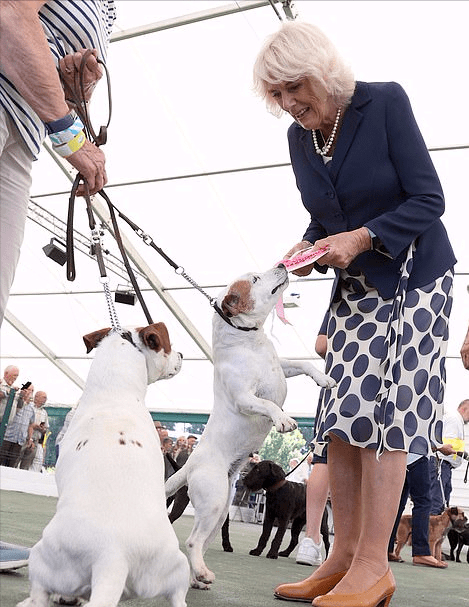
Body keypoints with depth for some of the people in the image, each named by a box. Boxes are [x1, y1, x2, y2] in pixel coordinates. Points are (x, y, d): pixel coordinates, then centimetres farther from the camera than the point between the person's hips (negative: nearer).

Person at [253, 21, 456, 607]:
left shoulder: (385, 102, -13)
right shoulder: (299, 138, 4)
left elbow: (428, 200, -15)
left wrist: (361, 237, -25)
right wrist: (309, 248, -8)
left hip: (413, 277, -6)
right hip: (355, 285, 6)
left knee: (386, 412, -12)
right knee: (340, 414, -2)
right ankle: (343, 556, 5)